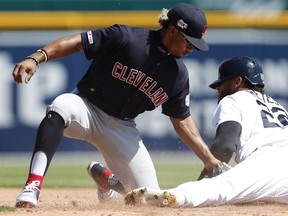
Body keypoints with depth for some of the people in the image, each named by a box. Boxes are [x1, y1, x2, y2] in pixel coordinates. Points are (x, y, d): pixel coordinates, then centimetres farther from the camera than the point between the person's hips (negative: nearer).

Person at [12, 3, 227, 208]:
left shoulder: (178, 74, -1)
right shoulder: (126, 38, -17)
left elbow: (182, 121, 8)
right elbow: (76, 42, -19)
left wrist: (210, 160, 2)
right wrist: (36, 58, -32)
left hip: (122, 128, 5)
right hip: (87, 108, -5)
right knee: (61, 107, -42)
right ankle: (33, 185, -45)